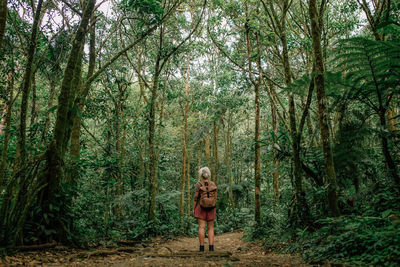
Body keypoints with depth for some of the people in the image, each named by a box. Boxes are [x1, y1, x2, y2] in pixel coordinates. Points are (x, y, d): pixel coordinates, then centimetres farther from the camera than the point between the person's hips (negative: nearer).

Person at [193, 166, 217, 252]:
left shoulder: (198, 184, -8)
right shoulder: (213, 185, 0)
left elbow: (195, 198, -9)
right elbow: (215, 198, 1)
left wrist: (193, 209, -2)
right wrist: (213, 208, 11)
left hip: (201, 208, -2)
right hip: (211, 208, 2)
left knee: (201, 227, -1)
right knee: (210, 228, 6)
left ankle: (202, 247, -3)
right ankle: (211, 247, -2)